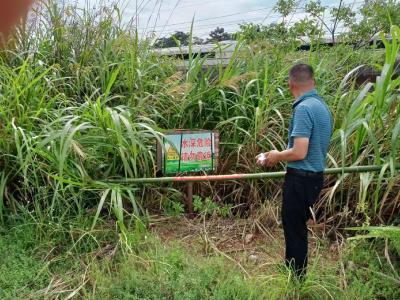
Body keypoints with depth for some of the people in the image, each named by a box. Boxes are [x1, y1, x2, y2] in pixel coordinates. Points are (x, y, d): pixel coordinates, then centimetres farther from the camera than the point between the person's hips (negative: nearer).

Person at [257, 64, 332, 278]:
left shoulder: (303, 108, -20)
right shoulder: (322, 105, 8)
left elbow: (299, 152, -26)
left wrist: (277, 156, -7)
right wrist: (281, 155, 13)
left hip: (301, 178, -9)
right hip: (315, 175, 9)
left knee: (294, 228, 6)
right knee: (297, 225, 21)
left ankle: (296, 277, 21)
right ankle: (293, 269, 37)